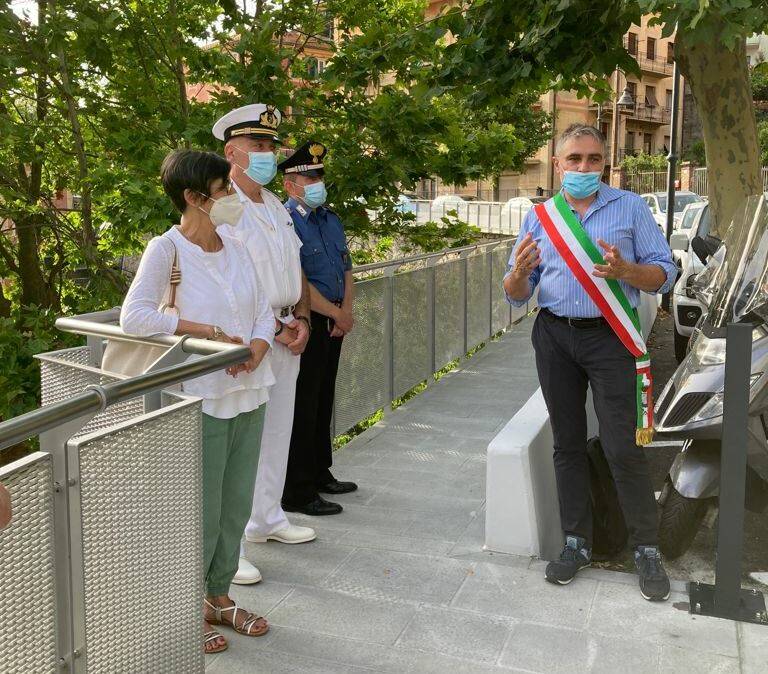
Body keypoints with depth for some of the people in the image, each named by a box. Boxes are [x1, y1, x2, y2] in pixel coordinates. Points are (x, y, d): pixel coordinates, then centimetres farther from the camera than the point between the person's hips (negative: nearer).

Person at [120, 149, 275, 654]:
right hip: (200, 400, -6)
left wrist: (257, 348, -11)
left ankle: (218, 597, 34)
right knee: (201, 513, 3)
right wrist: (209, 332, -23)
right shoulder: (166, 249, -12)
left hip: (247, 394, 7)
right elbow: (134, 316, -24)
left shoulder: (236, 248, 7)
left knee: (236, 507, 16)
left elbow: (264, 310, 9)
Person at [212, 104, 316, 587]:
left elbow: (297, 270, 18)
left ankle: (266, 520, 34)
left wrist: (301, 320, 3)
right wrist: (274, 326, -15)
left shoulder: (277, 206, 15)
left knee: (277, 433, 17)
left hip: (287, 336, 9)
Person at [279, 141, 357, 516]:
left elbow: (346, 269, 17)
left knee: (323, 403, 18)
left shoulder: (331, 220, 14)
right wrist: (337, 314, -12)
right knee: (302, 408, -2)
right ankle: (298, 494, 7)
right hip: (305, 325, -9)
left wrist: (347, 312, 0)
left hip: (333, 325, 9)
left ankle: (320, 474, 32)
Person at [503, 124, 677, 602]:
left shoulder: (630, 208, 2)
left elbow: (664, 274, -2)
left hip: (611, 338, -3)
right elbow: (516, 295, 8)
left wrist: (625, 270, -22)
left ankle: (647, 549, 11)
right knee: (568, 445, 10)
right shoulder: (539, 217, 8)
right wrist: (519, 272, -16)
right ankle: (577, 544, 22)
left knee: (624, 448, -5)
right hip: (555, 337, 3)